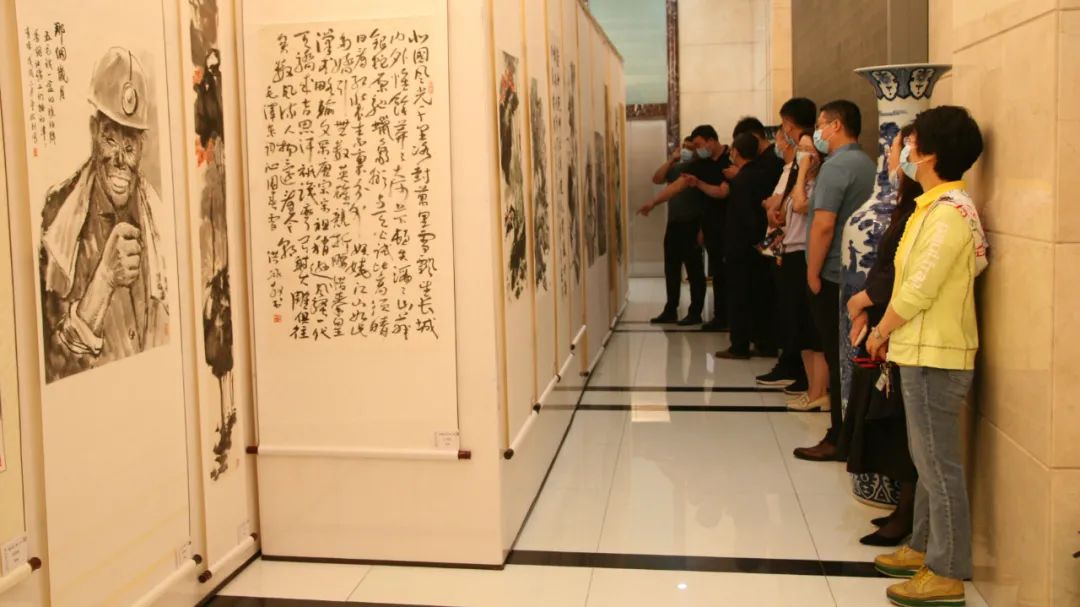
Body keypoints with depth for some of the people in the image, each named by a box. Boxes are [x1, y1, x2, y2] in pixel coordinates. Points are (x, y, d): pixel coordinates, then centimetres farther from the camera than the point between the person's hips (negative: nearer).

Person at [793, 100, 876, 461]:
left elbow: (823, 225, -21)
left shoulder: (836, 166, -15)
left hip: (834, 278, -9)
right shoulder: (868, 164, 13)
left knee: (838, 361, -3)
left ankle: (839, 440, 3)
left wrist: (813, 273, -13)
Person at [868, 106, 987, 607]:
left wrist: (881, 332, -6)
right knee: (927, 458, 18)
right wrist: (888, 329, 10)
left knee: (939, 464, -2)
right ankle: (925, 547, 31)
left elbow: (919, 290, -20)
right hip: (924, 351, 10)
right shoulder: (939, 205, 13)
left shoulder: (948, 212, -18)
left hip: (935, 356, -10)